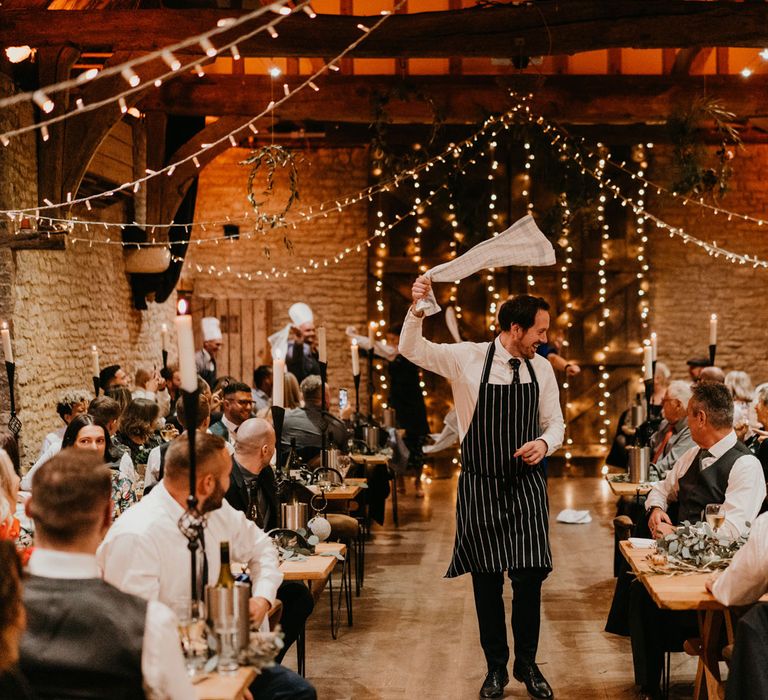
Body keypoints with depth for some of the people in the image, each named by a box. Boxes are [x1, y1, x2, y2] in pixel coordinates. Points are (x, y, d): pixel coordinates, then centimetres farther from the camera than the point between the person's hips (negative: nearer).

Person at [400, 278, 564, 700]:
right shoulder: (468, 358, -7)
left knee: (529, 575, -2)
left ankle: (527, 664, 20)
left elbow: (554, 422, 10)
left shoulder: (541, 368, 2)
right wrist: (417, 309, -25)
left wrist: (544, 443, -11)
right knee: (486, 580, 7)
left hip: (527, 486, 2)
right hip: (480, 488, -2)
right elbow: (412, 350, -9)